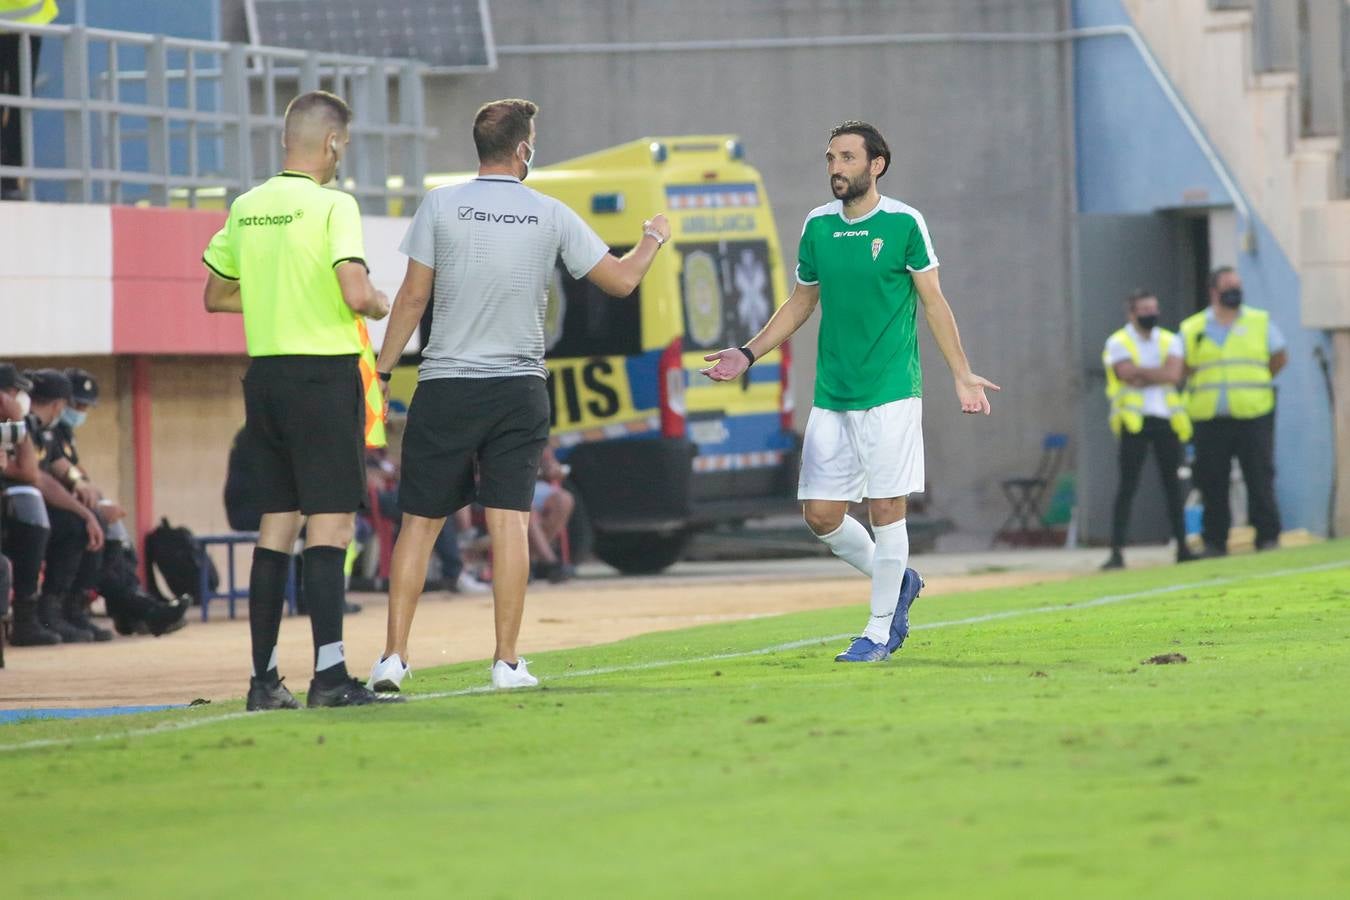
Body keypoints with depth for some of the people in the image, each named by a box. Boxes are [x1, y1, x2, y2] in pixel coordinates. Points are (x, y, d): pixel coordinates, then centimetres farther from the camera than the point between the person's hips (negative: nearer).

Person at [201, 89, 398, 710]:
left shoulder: (246, 208, 9)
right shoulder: (332, 205, -11)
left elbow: (216, 296, 18)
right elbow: (356, 295, -21)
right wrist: (381, 306, 1)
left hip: (263, 373, 7)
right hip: (323, 373, -7)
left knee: (277, 522, 11)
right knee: (330, 522, -5)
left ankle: (264, 677, 11)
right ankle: (328, 673, -12)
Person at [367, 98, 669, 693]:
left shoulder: (441, 206, -3)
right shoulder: (551, 217, 1)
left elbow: (413, 297, -3)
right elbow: (620, 280, 8)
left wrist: (382, 370, 5)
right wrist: (652, 240, 28)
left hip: (445, 387, -1)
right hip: (520, 387, 1)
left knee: (419, 523, 3)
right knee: (510, 522, 2)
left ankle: (393, 656, 0)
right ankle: (507, 660, 0)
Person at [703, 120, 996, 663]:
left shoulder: (903, 223, -4)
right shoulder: (817, 226, 9)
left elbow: (933, 301, 0)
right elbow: (801, 302, 20)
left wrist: (962, 375, -4)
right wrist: (749, 354, 12)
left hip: (890, 393, -5)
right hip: (832, 395, 5)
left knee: (886, 510, -4)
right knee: (821, 514, 2)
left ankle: (879, 631, 7)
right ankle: (896, 580, 26)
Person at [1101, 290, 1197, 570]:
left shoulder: (1169, 341, 11)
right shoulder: (1118, 343, 1)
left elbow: (1173, 374, -7)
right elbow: (1128, 375, -14)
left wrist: (1141, 374, -10)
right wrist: (1157, 373, -5)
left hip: (1166, 420, 4)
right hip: (1134, 421, -4)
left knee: (1172, 484, 8)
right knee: (1127, 486, -6)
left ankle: (1182, 547, 15)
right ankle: (1117, 551, -8)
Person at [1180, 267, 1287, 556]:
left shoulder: (1261, 322, 9)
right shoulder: (1192, 328, 10)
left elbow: (1280, 358, 15)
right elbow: (1182, 368, 14)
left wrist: (1253, 384, 13)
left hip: (1253, 415, -1)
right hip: (1209, 420, 1)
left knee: (1260, 478, -5)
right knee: (1211, 481, 1)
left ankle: (1268, 537, -1)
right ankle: (1214, 541, 7)